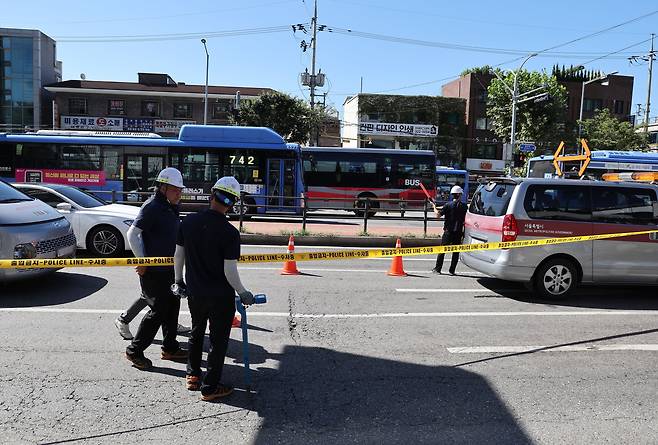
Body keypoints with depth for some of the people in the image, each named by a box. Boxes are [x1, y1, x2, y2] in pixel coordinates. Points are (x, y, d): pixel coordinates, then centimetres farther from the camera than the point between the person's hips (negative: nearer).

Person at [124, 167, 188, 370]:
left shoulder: (171, 208, 11)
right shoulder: (152, 207, -17)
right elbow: (132, 234, -19)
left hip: (168, 268, 9)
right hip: (152, 270, -9)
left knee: (172, 306, 15)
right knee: (159, 311, -4)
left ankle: (170, 348, 29)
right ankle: (134, 351, 11)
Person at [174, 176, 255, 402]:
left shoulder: (189, 222, -7)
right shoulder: (230, 233, -22)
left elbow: (178, 255, 3)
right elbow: (230, 272, -20)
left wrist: (179, 281, 19)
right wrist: (243, 293, -4)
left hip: (194, 292, 5)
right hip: (221, 297, -5)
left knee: (196, 333, 26)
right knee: (218, 340, 11)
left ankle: (192, 376, 40)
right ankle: (210, 387, 20)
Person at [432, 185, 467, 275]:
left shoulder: (448, 205, -6)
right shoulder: (464, 206, -1)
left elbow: (438, 214, -10)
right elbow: (466, 219, 2)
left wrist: (435, 208, 6)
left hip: (448, 231, -1)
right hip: (458, 231, 1)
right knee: (456, 251, 8)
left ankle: (437, 268, 8)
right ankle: (452, 270, 8)